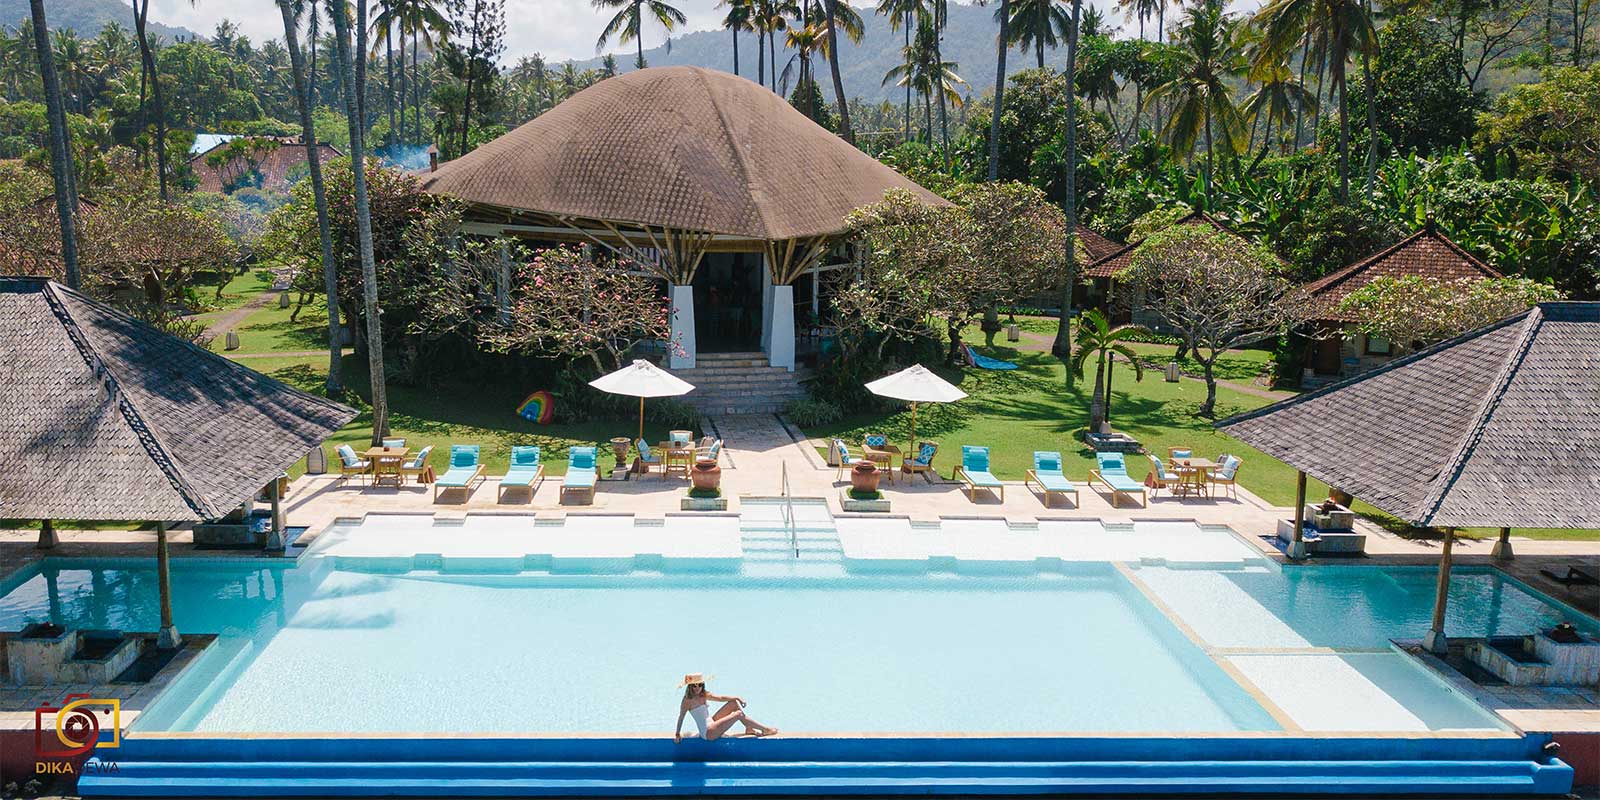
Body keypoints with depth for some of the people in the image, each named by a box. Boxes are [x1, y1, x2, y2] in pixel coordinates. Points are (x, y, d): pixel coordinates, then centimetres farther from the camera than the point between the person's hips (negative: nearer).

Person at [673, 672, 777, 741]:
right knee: (738, 714, -13)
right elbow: (681, 717, -12)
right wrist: (678, 734, -15)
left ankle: (749, 729, 7)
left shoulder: (704, 695, 7)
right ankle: (765, 729, -2)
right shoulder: (687, 700, -15)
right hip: (707, 733, -9)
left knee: (734, 702, 6)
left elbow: (721, 698, 9)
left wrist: (737, 698, -1)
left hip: (712, 723, 9)